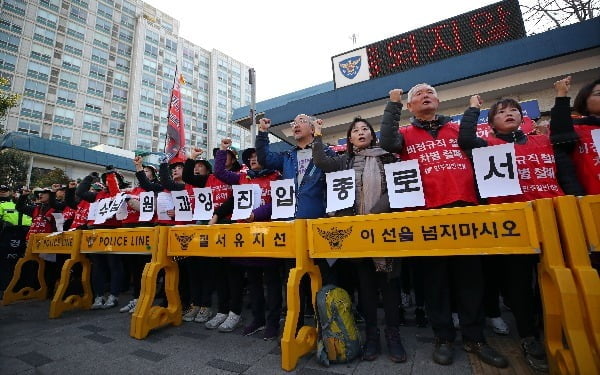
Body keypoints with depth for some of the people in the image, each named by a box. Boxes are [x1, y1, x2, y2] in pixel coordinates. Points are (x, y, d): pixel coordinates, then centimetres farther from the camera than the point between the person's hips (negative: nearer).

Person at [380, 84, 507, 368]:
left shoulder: (457, 129, 21)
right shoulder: (406, 134, 13)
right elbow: (387, 143, -10)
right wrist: (392, 105, -4)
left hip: (465, 208, 3)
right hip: (428, 212, -2)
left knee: (470, 274, 8)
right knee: (436, 275, 5)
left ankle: (474, 337, 23)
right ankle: (443, 337, 19)